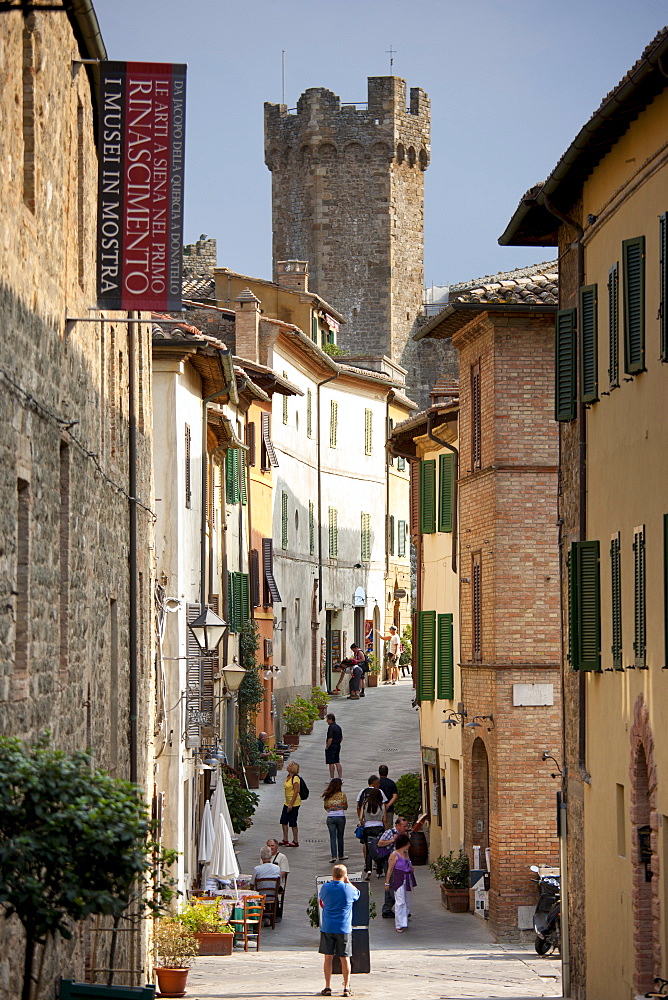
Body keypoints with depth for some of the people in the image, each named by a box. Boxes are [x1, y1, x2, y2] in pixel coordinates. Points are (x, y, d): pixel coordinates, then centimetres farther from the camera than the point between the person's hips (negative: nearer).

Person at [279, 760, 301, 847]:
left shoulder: (295, 778, -18)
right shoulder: (288, 777, 10)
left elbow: (296, 792, -21)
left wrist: (291, 804, -21)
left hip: (294, 803, -9)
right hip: (287, 803, 9)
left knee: (292, 823, -3)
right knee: (283, 821, 10)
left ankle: (295, 841, 7)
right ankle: (285, 840, 19)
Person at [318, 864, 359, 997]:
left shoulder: (325, 888, -2)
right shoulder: (348, 889, -7)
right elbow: (357, 894, 16)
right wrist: (347, 881, 17)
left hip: (327, 927, 1)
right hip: (344, 928, -1)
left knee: (328, 957, 6)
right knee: (345, 958, 5)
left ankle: (328, 987, 7)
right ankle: (346, 988, 7)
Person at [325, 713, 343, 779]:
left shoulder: (331, 727, -17)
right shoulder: (338, 727, 10)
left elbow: (330, 739, -23)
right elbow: (341, 738, 17)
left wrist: (327, 747, -13)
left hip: (331, 747, -8)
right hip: (337, 747, 8)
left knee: (331, 763, -2)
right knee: (337, 763, 11)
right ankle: (340, 778, 10)